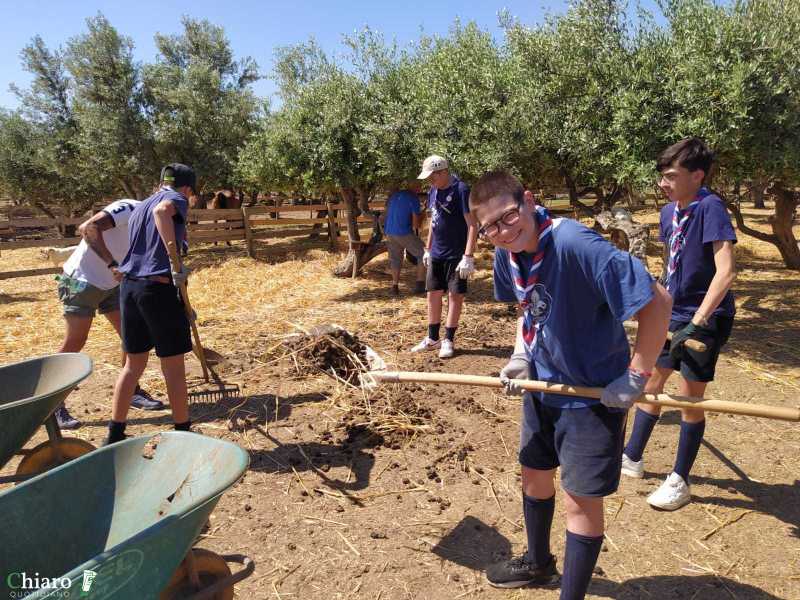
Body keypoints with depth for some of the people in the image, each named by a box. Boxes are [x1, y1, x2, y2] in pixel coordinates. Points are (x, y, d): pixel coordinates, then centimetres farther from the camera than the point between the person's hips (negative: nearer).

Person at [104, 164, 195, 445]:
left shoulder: (139, 207, 23)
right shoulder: (176, 199, -1)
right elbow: (161, 210, -27)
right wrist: (176, 264, -29)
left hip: (129, 285, 8)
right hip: (159, 287, -7)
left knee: (134, 364, 18)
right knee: (174, 368, 4)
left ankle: (115, 434, 25)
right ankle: (183, 433, 16)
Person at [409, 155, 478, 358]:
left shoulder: (461, 190, -15)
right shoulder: (433, 191, 7)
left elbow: (472, 225, -18)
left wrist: (468, 257, -22)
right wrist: (428, 249, 17)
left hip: (456, 255, -7)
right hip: (436, 254, 7)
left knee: (455, 295, 2)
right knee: (433, 294, 11)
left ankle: (448, 340, 13)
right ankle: (432, 338, 22)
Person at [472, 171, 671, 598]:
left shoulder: (575, 244, -31)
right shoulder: (507, 255, -6)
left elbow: (657, 300, -28)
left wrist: (636, 377, -22)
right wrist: (521, 356, 0)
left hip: (595, 393, -8)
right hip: (542, 383, 8)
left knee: (581, 499, 2)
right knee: (534, 475, 22)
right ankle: (538, 563, 48)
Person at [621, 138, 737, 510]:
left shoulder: (710, 208, -19)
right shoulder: (669, 212, 3)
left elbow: (726, 271, -27)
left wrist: (696, 323, -31)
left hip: (704, 319, -8)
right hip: (672, 313, 8)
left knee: (690, 396, 1)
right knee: (651, 381, 14)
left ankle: (680, 481, 19)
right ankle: (632, 458, 31)